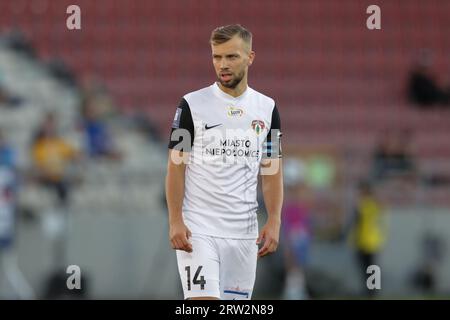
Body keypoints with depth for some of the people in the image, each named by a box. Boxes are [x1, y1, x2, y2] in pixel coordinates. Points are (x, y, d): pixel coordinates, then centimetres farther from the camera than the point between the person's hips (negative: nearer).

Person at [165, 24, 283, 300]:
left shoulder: (267, 109, 8)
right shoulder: (192, 105, -2)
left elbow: (272, 171, 10)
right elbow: (176, 166, -2)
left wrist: (274, 222, -2)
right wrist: (175, 222, -11)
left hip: (244, 232, 3)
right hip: (198, 230, -3)